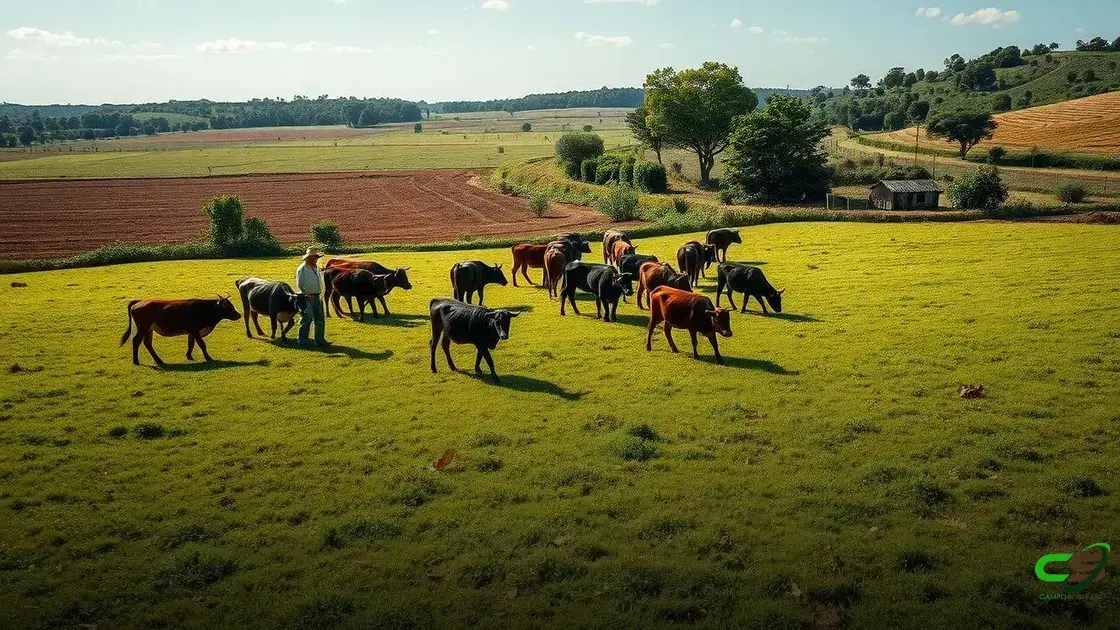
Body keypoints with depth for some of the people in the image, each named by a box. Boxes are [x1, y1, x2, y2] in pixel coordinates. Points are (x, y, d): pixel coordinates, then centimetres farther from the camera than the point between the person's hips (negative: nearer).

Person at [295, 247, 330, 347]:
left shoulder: (316, 267, 11)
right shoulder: (302, 269, -12)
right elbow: (299, 285, -12)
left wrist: (320, 294, 12)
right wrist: (308, 295, -15)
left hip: (317, 297, 8)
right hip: (307, 297, -7)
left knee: (320, 318, 9)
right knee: (307, 319, -4)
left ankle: (320, 339, 17)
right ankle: (302, 341, 6)